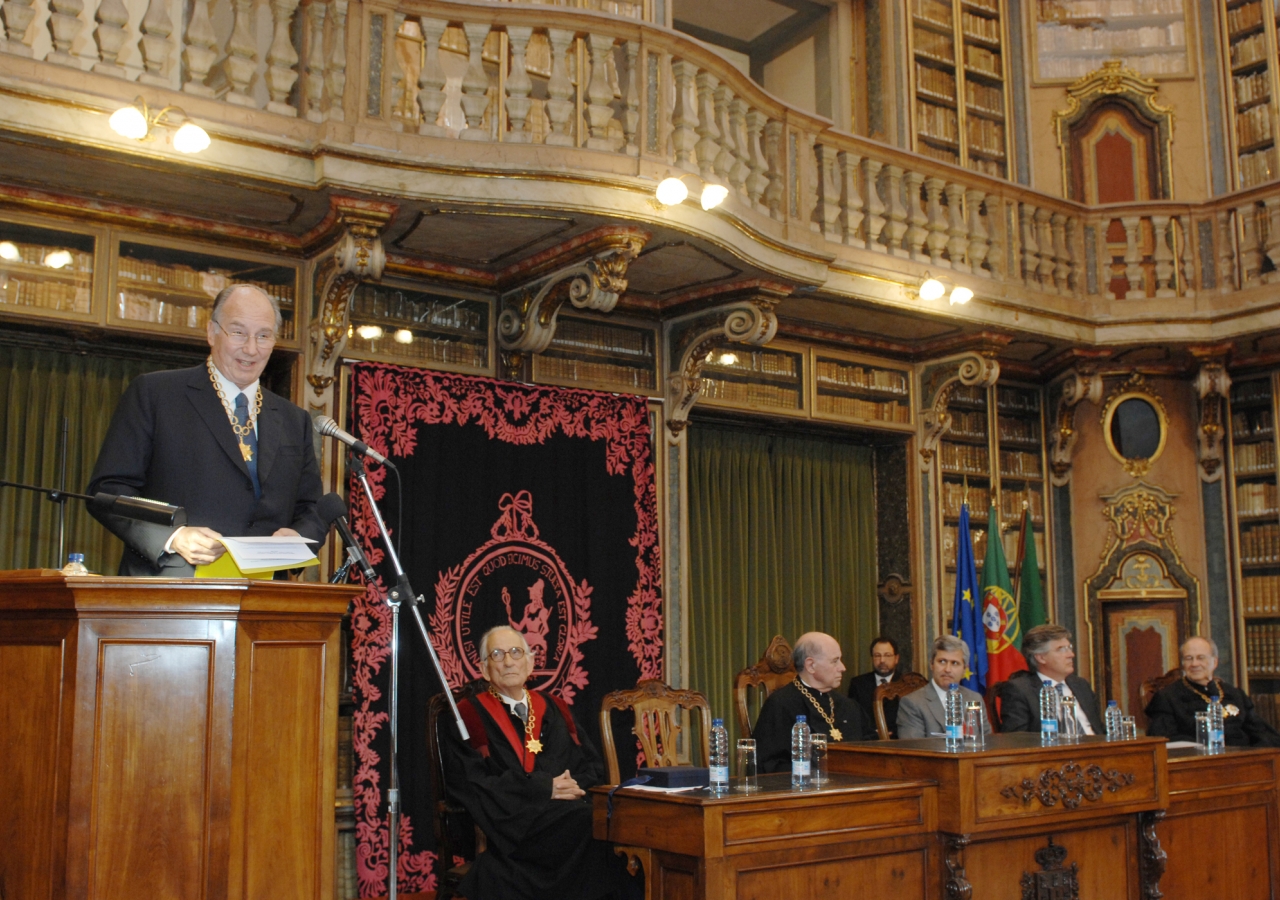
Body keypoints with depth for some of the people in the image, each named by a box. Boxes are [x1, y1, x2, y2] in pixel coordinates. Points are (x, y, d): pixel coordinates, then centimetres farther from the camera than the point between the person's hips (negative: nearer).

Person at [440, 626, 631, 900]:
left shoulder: (554, 709, 20)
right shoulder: (469, 716, 6)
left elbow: (594, 764, 17)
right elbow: (472, 783, -6)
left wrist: (574, 785, -8)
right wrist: (544, 788, -11)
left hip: (568, 810, 5)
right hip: (512, 824, -4)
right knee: (585, 824, -32)